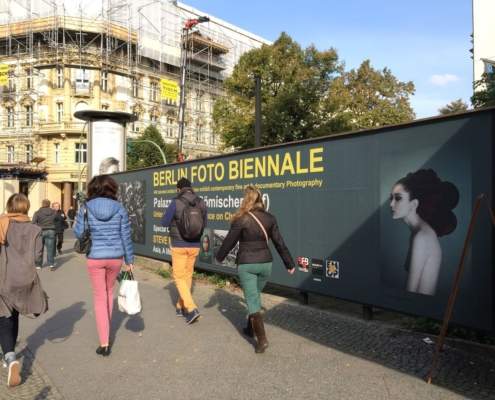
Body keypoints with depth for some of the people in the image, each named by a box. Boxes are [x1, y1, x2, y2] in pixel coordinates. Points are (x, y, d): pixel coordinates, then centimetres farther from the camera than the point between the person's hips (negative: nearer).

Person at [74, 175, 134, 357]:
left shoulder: (85, 208, -6)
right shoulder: (119, 209, -4)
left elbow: (78, 233, -1)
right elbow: (126, 236, -2)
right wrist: (129, 260, 7)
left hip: (95, 258, -1)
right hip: (115, 257, 2)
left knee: (100, 297, 8)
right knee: (109, 291, 24)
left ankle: (104, 343, 7)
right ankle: (106, 329, 41)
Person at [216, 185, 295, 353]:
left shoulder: (241, 220, -12)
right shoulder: (269, 218, 0)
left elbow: (229, 242, -3)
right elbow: (279, 243, 3)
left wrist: (219, 257, 15)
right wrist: (289, 263, 12)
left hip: (246, 264, -5)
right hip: (265, 263, 5)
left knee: (252, 301, 1)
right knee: (255, 296, 24)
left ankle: (262, 340, -6)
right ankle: (251, 328, 39)